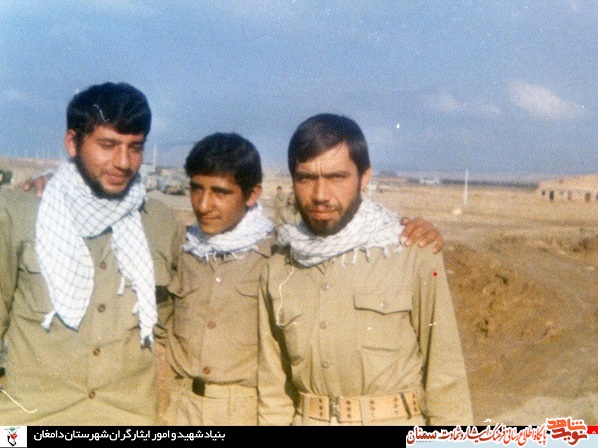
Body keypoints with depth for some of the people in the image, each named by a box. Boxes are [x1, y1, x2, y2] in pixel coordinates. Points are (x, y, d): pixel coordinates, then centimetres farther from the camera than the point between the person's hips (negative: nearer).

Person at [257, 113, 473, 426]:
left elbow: (446, 378, -7)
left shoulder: (414, 258, -10)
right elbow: (272, 385, 5)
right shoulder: (277, 271, 1)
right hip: (306, 418, 3)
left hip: (397, 418, -2)